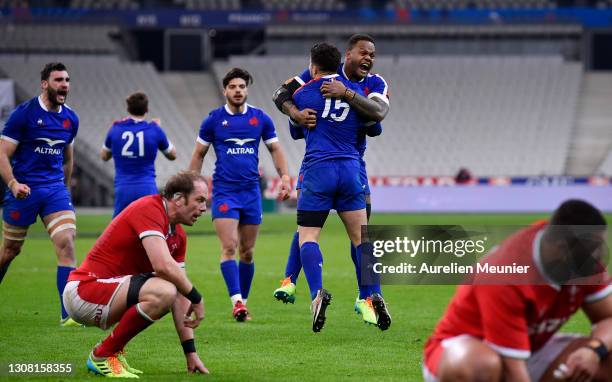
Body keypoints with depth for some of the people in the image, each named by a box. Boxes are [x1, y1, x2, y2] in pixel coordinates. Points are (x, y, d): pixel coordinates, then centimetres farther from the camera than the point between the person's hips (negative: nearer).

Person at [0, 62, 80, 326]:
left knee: (67, 243, -14)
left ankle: (69, 314, -17)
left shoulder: (70, 119, 8)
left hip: (55, 188, 4)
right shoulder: (24, 113, -9)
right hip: (24, 190, -4)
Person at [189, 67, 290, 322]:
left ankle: (244, 302, 16)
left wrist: (284, 177, 0)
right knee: (229, 247, -15)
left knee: (247, 251, 6)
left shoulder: (260, 118, 5)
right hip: (224, 191, -3)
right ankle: (236, 300, -20)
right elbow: (199, 154, 8)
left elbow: (275, 149, 13)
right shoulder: (214, 120, 1)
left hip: (251, 191, 3)